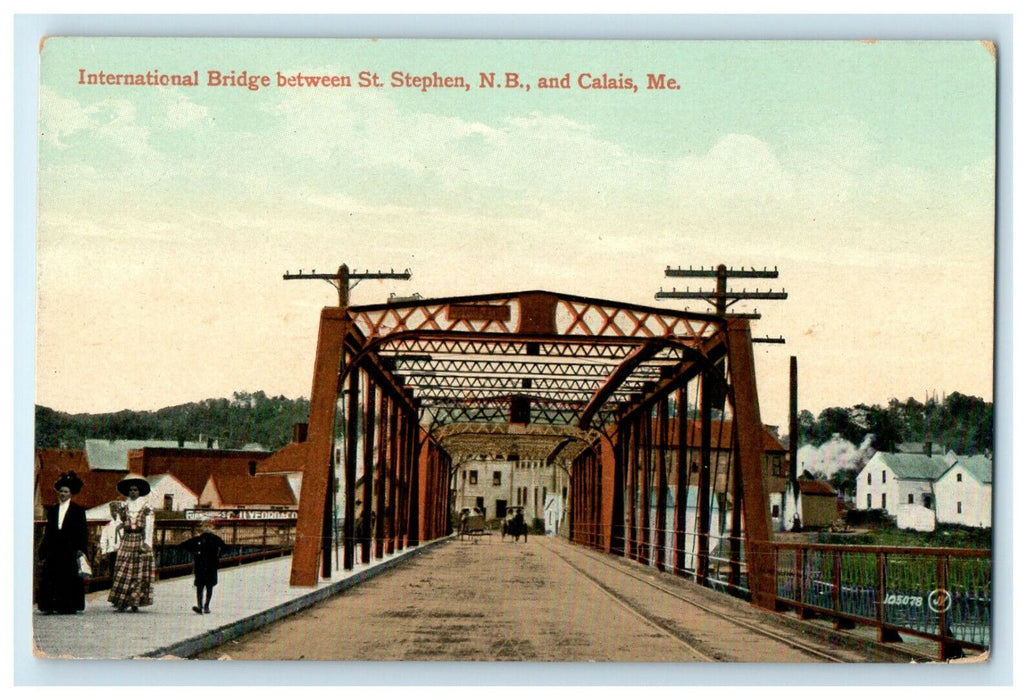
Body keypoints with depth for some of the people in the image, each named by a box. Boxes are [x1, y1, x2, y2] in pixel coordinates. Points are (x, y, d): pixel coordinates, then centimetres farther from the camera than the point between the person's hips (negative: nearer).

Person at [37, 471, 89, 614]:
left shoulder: (78, 510, 4)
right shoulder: (52, 510, 14)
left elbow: (82, 533, 1)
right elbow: (48, 531, 13)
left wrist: (81, 550, -8)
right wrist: (43, 552, 8)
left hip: (70, 550, -3)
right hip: (53, 550, 3)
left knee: (70, 579, -3)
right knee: (50, 577, -3)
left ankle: (70, 606, 2)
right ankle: (50, 605, 0)